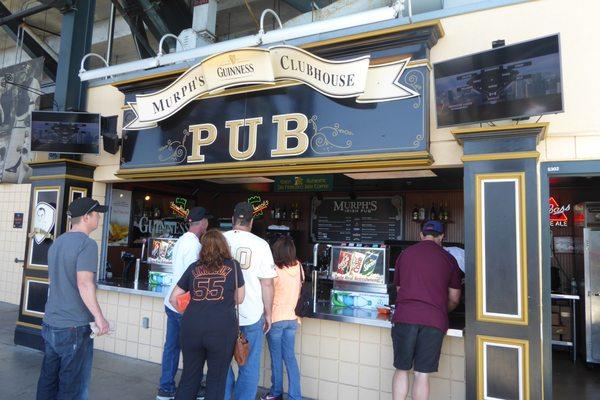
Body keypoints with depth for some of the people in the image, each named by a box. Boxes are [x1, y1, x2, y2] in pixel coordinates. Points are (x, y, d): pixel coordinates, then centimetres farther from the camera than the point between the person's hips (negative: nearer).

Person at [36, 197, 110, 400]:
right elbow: (84, 284, -26)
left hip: (50, 324, 8)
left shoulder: (57, 242, 11)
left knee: (48, 381, 18)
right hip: (74, 328, -8)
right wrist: (99, 317, -21)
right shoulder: (87, 244, -16)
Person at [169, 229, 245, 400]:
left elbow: (173, 298, 15)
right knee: (216, 380, 12)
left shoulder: (194, 268, 11)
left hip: (191, 328, 3)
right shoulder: (233, 266, 5)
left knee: (189, 378, 18)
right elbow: (239, 299, 12)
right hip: (222, 329, -3)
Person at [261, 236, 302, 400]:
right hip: (291, 318, 4)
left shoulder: (276, 270, -19)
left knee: (276, 357, 12)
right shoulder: (298, 267, -5)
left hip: (276, 318, -4)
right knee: (290, 357, 11)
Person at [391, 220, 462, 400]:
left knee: (401, 370, 12)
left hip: (404, 317, 1)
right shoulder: (448, 259, 8)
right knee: (422, 374, 7)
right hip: (434, 320, -1)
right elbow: (454, 299, 13)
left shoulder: (405, 254, 13)